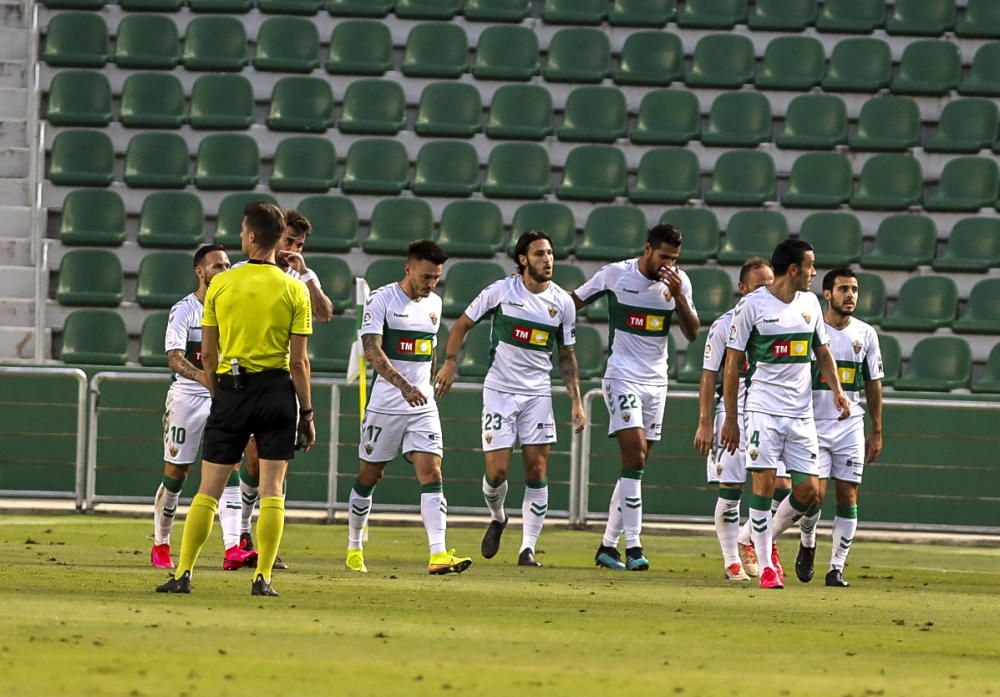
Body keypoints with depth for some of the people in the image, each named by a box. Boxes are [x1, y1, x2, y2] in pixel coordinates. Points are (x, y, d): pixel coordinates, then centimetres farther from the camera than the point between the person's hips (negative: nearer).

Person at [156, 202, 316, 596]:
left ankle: (183, 574, 1)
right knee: (271, 489, 2)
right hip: (276, 389, -1)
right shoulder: (294, 290, -3)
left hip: (231, 389, 1)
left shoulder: (221, 285, 0)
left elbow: (208, 353, 3)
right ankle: (263, 577, -2)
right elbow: (299, 360, -5)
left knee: (208, 489, 4)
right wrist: (307, 413, 2)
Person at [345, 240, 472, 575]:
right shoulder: (381, 299, -11)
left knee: (432, 473, -10)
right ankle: (354, 548, 25)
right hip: (385, 406, -4)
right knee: (369, 476, 7)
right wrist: (403, 386, -33)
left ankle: (438, 554, -19)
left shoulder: (434, 303, 10)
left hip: (423, 406, 4)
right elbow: (372, 350, -22)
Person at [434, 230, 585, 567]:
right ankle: (497, 518, 27)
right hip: (499, 390, -2)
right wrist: (450, 363, -6)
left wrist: (576, 401, 4)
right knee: (497, 470, -6)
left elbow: (567, 356, 12)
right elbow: (463, 324, 5)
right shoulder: (501, 291, -5)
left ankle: (528, 548, -1)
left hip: (538, 393, 2)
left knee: (537, 469, -6)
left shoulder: (562, 302, 3)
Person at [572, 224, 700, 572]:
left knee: (635, 464, 6)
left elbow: (692, 333, -1)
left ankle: (608, 545, 15)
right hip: (622, 377, -5)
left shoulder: (678, 281, 2)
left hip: (656, 382, 5)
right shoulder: (615, 274, -7)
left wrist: (678, 296, -14)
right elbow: (575, 301, 7)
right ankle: (633, 547, -20)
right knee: (635, 454, -19)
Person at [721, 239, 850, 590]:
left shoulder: (810, 303, 11)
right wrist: (731, 419, -3)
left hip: (801, 413, 5)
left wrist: (836, 389, 5)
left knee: (809, 492, 0)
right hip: (763, 410, -5)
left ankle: (767, 538, 24)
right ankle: (765, 566, -1)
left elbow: (822, 351, 23)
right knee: (764, 484, -10)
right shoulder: (751, 305, -5)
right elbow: (733, 364, -2)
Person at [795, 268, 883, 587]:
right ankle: (807, 545, 20)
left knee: (848, 497, -2)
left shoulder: (865, 334, 6)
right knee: (814, 495, -10)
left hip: (851, 427, 3)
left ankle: (837, 567, 5)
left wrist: (877, 432, 10)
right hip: (814, 426, -3)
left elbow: (873, 384, 12)